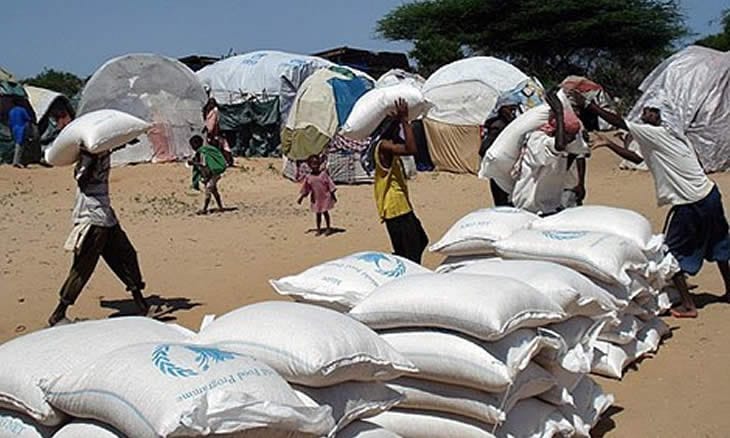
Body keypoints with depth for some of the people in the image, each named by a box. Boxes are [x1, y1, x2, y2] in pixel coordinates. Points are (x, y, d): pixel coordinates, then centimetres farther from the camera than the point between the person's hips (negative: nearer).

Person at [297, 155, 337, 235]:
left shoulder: (323, 174, -9)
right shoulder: (308, 177, -3)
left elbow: (330, 184, -4)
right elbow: (305, 189, 8)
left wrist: (333, 195, -3)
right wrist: (301, 198, 10)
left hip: (325, 197, -2)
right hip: (315, 198, 2)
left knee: (325, 212, 4)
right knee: (318, 214, 10)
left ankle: (328, 228, 18)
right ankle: (318, 229, 21)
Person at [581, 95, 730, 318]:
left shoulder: (654, 133, -10)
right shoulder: (677, 137, 17)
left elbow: (618, 122, -10)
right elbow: (637, 158, 22)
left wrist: (591, 107, -1)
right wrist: (609, 144, 21)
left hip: (689, 204, -9)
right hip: (709, 193, 9)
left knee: (673, 252, 2)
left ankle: (688, 305, 2)